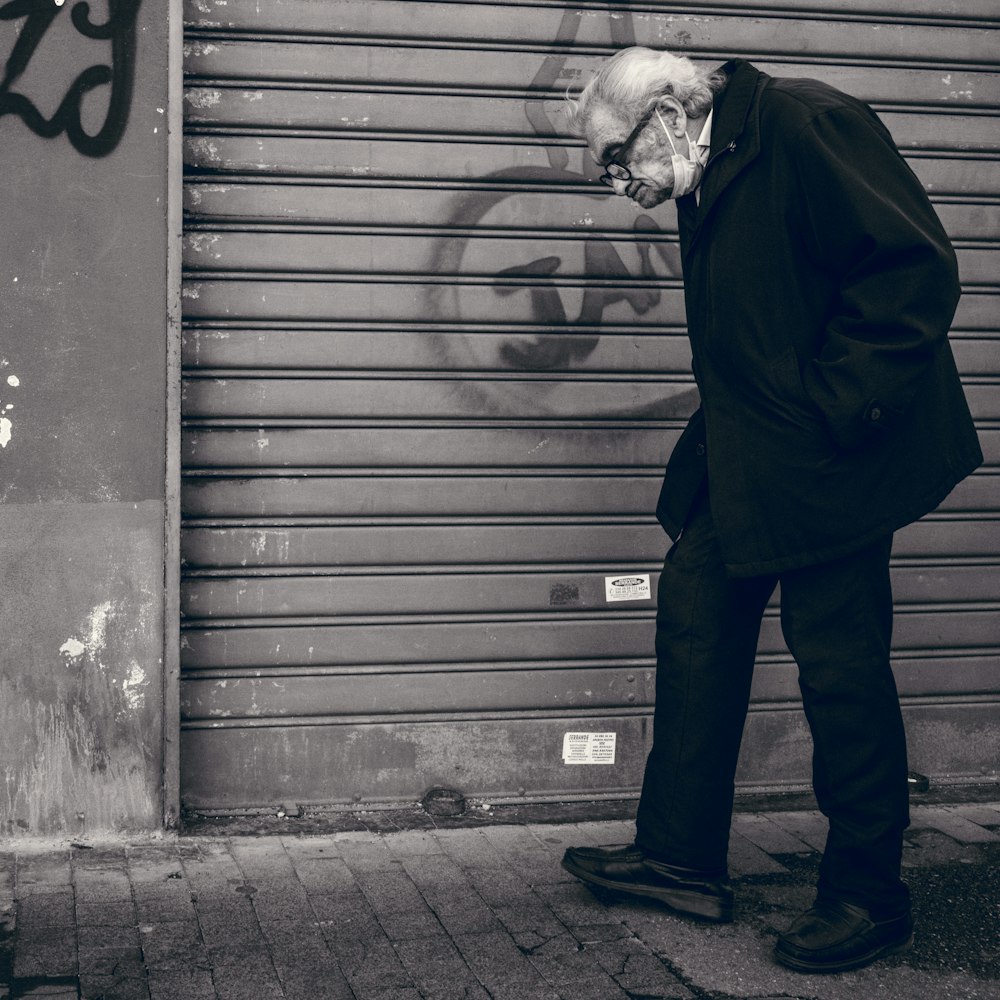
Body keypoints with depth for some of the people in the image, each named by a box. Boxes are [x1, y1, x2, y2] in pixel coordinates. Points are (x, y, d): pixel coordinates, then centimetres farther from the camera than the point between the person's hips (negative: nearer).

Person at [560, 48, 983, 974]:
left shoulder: (807, 126, -16)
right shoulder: (712, 178, 14)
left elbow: (916, 269, -20)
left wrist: (835, 406, -20)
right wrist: (732, 431, 11)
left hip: (829, 463, -10)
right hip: (748, 463, 10)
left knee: (838, 661, -3)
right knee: (694, 611, 10)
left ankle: (869, 899, 12)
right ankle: (681, 856, 20)